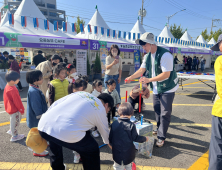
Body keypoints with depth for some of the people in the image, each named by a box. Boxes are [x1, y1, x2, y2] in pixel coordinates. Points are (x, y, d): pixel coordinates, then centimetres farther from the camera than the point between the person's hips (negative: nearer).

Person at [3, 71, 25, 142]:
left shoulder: (7, 86, 0)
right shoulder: (13, 90, -31)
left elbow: (5, 98, 12)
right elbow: (17, 101, -24)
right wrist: (21, 109, -12)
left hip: (10, 108, 9)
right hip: (14, 109, -9)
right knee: (15, 122, 8)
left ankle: (12, 131, 41)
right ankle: (15, 136, 24)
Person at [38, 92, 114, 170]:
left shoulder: (81, 93, 25)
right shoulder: (101, 109, 16)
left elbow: (56, 104, 19)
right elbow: (105, 132, 30)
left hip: (44, 125, 6)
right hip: (67, 133, -6)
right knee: (92, 150, 21)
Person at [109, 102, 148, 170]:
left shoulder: (114, 124, -10)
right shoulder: (131, 125, -17)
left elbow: (110, 138, -1)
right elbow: (136, 138, -10)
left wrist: (112, 145, 19)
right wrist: (145, 139, 9)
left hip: (117, 151, 0)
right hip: (128, 152, 0)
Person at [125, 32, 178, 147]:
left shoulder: (165, 55, -24)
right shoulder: (147, 56, 2)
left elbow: (166, 74, -28)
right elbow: (141, 70, 3)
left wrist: (149, 80, -33)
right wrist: (131, 78, -10)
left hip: (167, 88, -7)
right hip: (156, 88, 8)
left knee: (165, 113, -3)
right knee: (157, 110, 17)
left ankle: (161, 137, 8)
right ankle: (159, 129, 38)